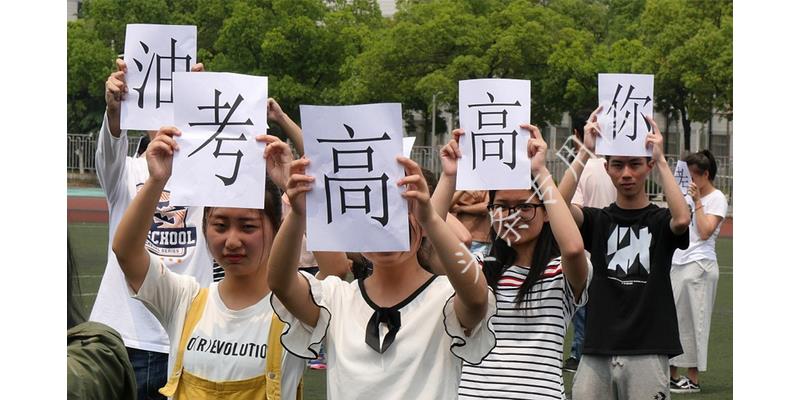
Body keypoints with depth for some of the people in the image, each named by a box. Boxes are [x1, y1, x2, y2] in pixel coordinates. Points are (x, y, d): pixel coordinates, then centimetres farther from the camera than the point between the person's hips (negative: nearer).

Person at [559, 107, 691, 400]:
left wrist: (661, 159, -12)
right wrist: (585, 152, -13)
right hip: (597, 354, 2)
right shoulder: (596, 220, 11)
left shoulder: (660, 221, 7)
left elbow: (682, 220, -18)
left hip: (647, 354, -2)